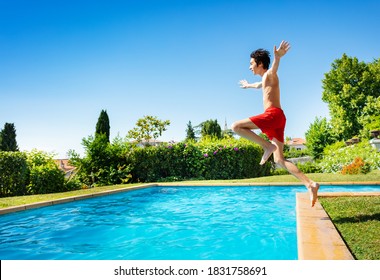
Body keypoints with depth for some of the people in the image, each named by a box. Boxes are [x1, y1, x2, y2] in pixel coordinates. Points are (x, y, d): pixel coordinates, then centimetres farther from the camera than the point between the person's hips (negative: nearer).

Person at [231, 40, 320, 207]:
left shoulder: (270, 74, 5)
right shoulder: (265, 80, 32)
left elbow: (274, 68, -22)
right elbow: (258, 85, 58)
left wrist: (278, 57, -45)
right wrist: (248, 85, 78)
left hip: (273, 114, -9)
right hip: (276, 118, 9)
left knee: (236, 126, -14)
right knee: (279, 160, 1)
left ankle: (268, 146, -17)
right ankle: (310, 184, -8)